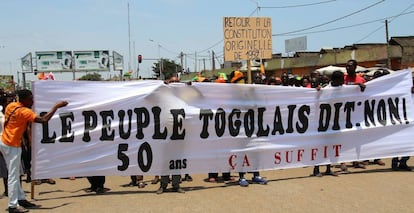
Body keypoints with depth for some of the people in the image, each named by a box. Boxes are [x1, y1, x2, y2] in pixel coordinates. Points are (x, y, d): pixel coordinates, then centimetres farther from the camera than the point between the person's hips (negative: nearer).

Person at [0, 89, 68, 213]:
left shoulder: (11, 105, 5)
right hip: (12, 145, -9)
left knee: (15, 174, 14)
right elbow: (44, 119, -27)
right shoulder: (24, 111, -20)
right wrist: (56, 106, -21)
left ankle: (21, 199, 21)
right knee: (13, 176, -5)